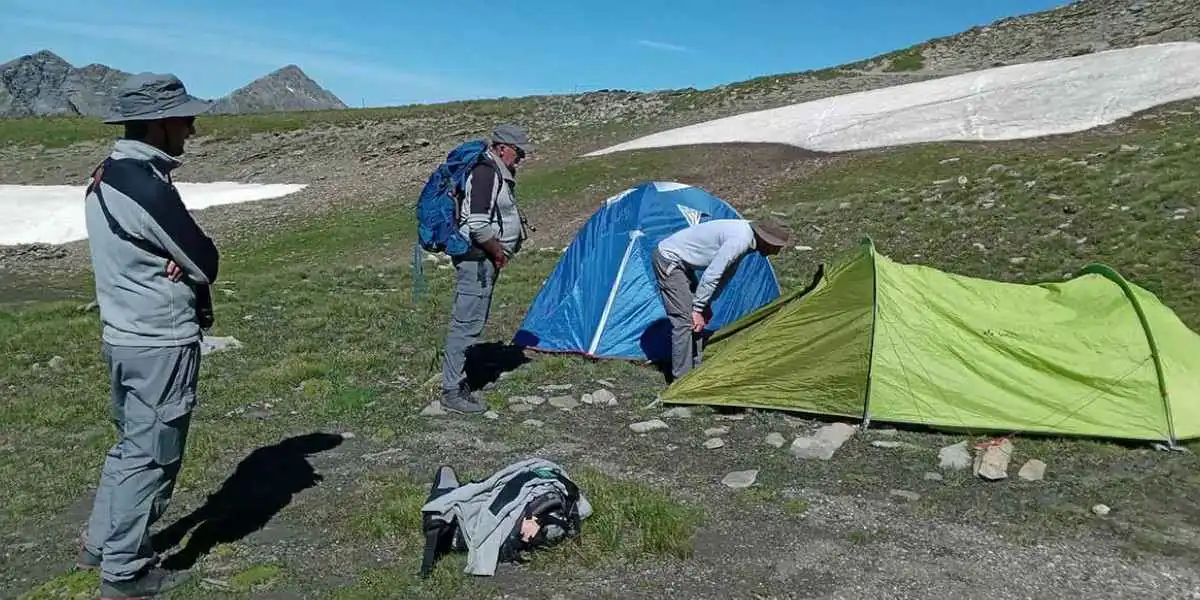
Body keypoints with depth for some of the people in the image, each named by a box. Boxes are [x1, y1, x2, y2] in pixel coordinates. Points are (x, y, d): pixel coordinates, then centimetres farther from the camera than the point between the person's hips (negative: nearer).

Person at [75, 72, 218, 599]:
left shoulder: (105, 176, 8)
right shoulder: (148, 188, -23)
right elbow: (207, 264, -17)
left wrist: (176, 260, -10)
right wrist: (186, 263, 2)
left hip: (124, 334, 9)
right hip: (161, 345, -9)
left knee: (132, 445, 24)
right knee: (150, 456, 5)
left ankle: (101, 543, 37)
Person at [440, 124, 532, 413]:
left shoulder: (498, 172, 16)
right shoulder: (485, 173, -18)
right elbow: (478, 225, -26)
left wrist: (499, 252, 16)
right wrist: (498, 251, -13)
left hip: (485, 259, 11)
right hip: (476, 259, -11)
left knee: (471, 322, 16)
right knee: (467, 323, -7)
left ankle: (457, 379, 27)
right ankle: (452, 392, -1)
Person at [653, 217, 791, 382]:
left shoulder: (745, 231, 6)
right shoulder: (740, 240, -25)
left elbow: (725, 273, 15)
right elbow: (711, 275, -25)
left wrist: (705, 304, 14)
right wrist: (698, 309, -16)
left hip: (679, 261, 10)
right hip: (668, 260, -10)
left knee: (696, 319, 12)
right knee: (685, 320, -11)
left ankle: (694, 370, 21)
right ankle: (681, 380, -4)